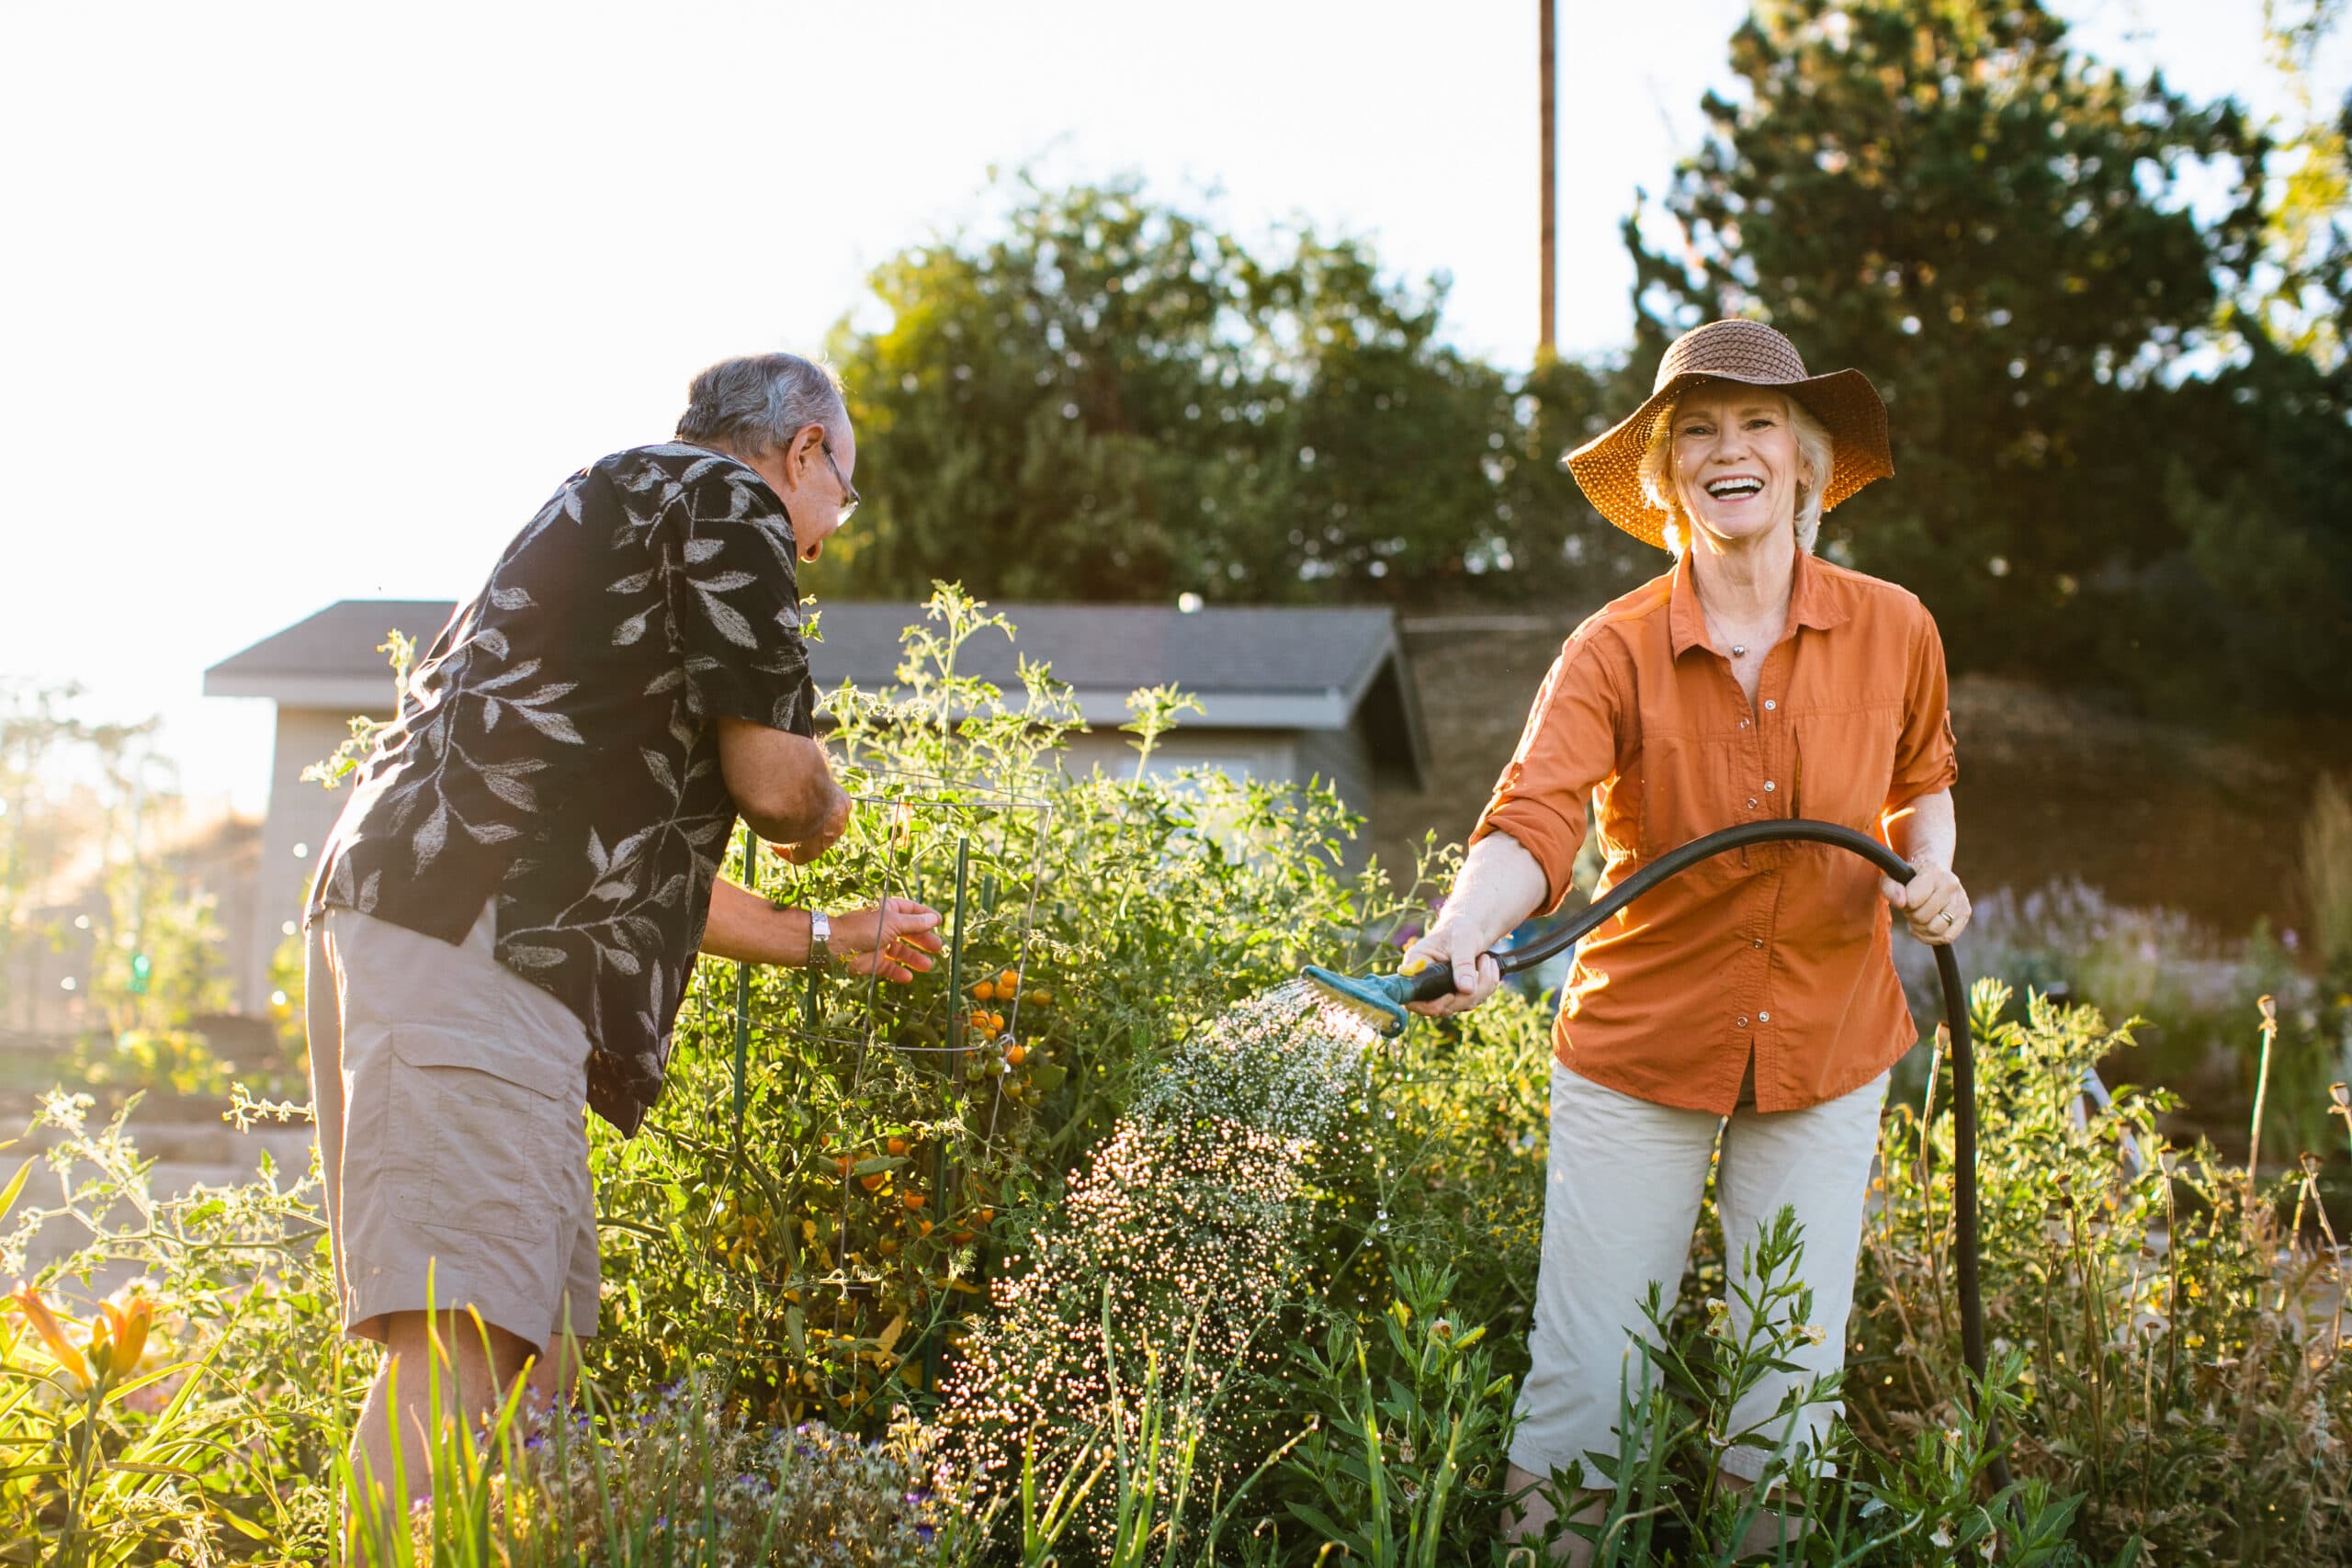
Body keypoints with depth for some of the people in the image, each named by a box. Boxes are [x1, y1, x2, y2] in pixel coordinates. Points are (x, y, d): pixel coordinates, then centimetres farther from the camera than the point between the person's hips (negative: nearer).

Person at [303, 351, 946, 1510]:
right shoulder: (728, 500, 4)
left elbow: (641, 856, 37)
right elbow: (776, 780, -4)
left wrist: (822, 939, 43)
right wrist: (825, 818, 20)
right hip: (471, 938, -10)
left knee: (531, 1347, 11)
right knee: (465, 1335, -20)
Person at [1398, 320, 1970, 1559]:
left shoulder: (1891, 630, -5)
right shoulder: (1616, 651, -12)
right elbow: (1535, 815, -29)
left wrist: (1928, 866, -4)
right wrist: (1461, 934, -48)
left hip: (1824, 1053, 2)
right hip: (1639, 1050, -2)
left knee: (1794, 1385, 9)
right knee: (1584, 1377, 1)